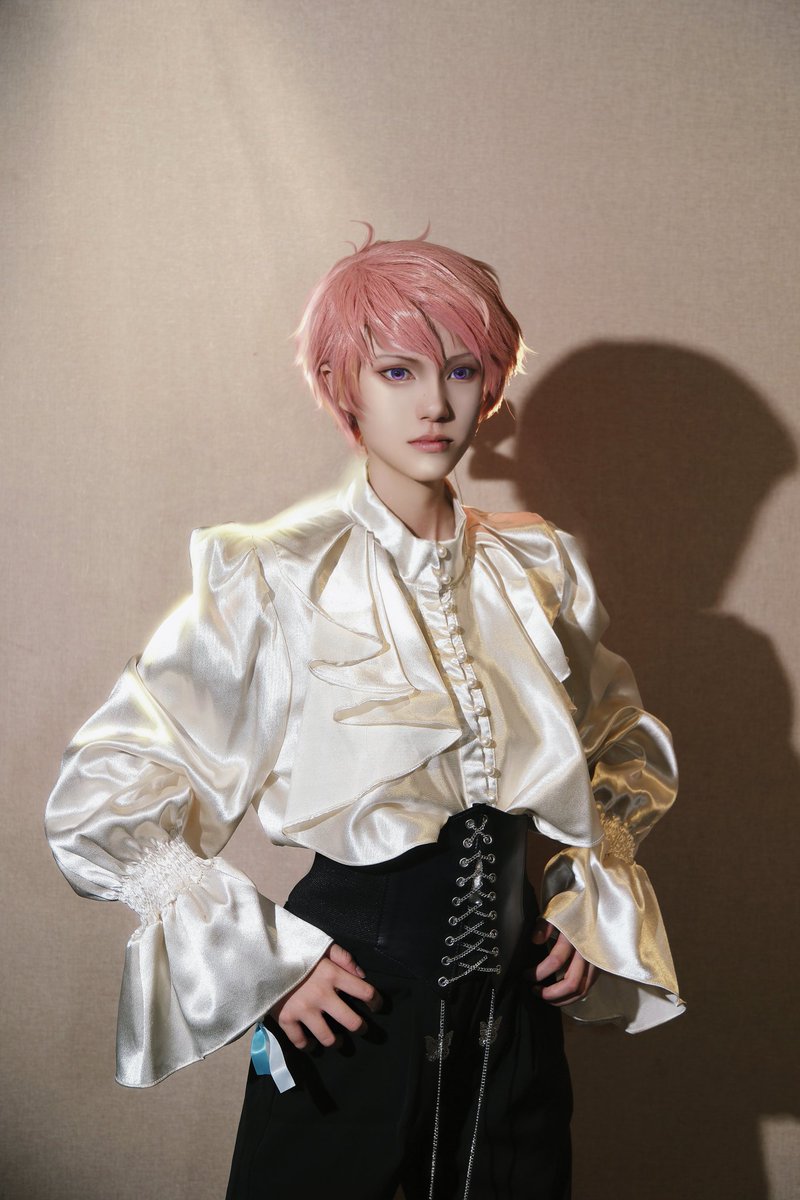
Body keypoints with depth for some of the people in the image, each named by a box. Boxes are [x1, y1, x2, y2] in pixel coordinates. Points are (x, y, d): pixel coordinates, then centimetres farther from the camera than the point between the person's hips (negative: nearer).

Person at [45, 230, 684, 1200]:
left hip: (514, 1001, 4)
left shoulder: (540, 569, 2)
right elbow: (103, 798, -10)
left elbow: (626, 748, 19)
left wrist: (594, 902, 6)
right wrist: (263, 960, -12)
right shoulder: (277, 580, -11)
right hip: (350, 1006, -4)